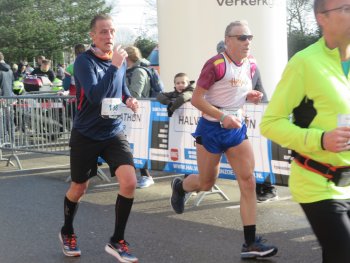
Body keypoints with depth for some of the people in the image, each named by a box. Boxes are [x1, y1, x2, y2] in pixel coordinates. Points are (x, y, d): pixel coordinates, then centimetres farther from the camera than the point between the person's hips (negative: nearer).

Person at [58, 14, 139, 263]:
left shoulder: (120, 60, 2)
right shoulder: (84, 61, -16)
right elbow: (94, 96, -31)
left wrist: (129, 99, 1)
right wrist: (114, 66, -32)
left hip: (114, 133, 4)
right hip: (86, 135, -4)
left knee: (130, 182, -14)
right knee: (79, 189, 12)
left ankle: (117, 241, 4)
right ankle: (67, 233, 42)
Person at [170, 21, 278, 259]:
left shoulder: (248, 64, 4)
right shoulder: (216, 64, -18)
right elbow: (196, 99, -16)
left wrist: (251, 96, -2)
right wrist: (222, 117, -25)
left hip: (237, 128, 6)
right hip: (212, 129, -6)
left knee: (248, 181, -6)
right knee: (206, 183, 10)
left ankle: (250, 243, -3)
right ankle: (179, 186, 47)